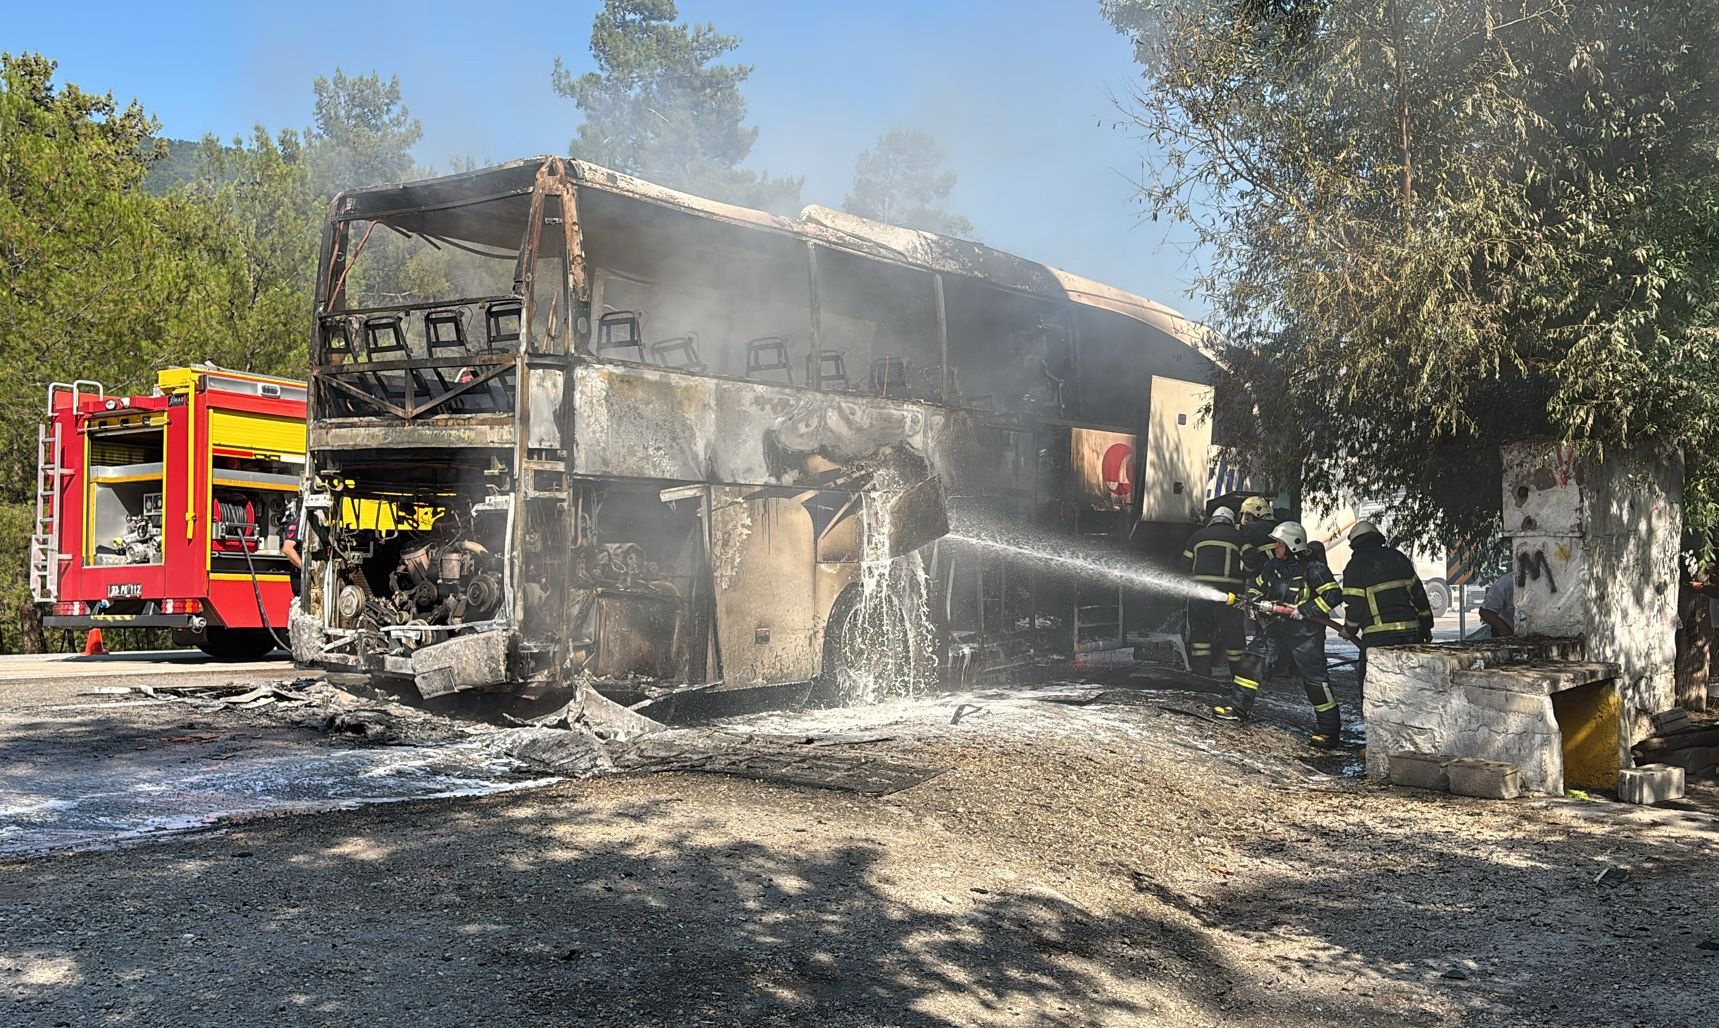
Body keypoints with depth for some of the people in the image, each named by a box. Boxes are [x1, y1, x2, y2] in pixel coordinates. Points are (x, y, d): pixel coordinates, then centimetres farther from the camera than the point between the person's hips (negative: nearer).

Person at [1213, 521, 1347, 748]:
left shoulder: (1313, 568, -16)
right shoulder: (1273, 565, 6)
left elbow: (1333, 595, -21)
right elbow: (1255, 586, 21)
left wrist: (1302, 611, -23)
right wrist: (1255, 602, -1)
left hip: (1305, 633, -7)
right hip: (1278, 627, 7)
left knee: (1314, 679, -6)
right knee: (1252, 659, 0)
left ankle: (1330, 730, 3)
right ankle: (1239, 707, 10)